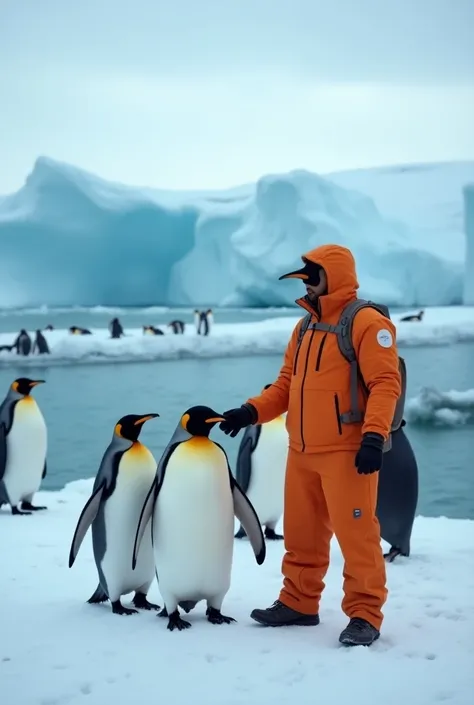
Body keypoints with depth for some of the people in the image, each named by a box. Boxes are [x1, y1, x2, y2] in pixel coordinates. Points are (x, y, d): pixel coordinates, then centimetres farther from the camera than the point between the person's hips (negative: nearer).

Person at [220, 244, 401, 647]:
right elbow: (287, 383, 20)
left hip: (346, 450, -8)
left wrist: (374, 436, -26)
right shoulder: (305, 327, 17)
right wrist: (251, 412, 5)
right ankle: (299, 603, 25)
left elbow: (385, 383, -16)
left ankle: (365, 615, 3)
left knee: (356, 533, -5)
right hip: (302, 451, 8)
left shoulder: (366, 322, -9)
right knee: (302, 533, 13)